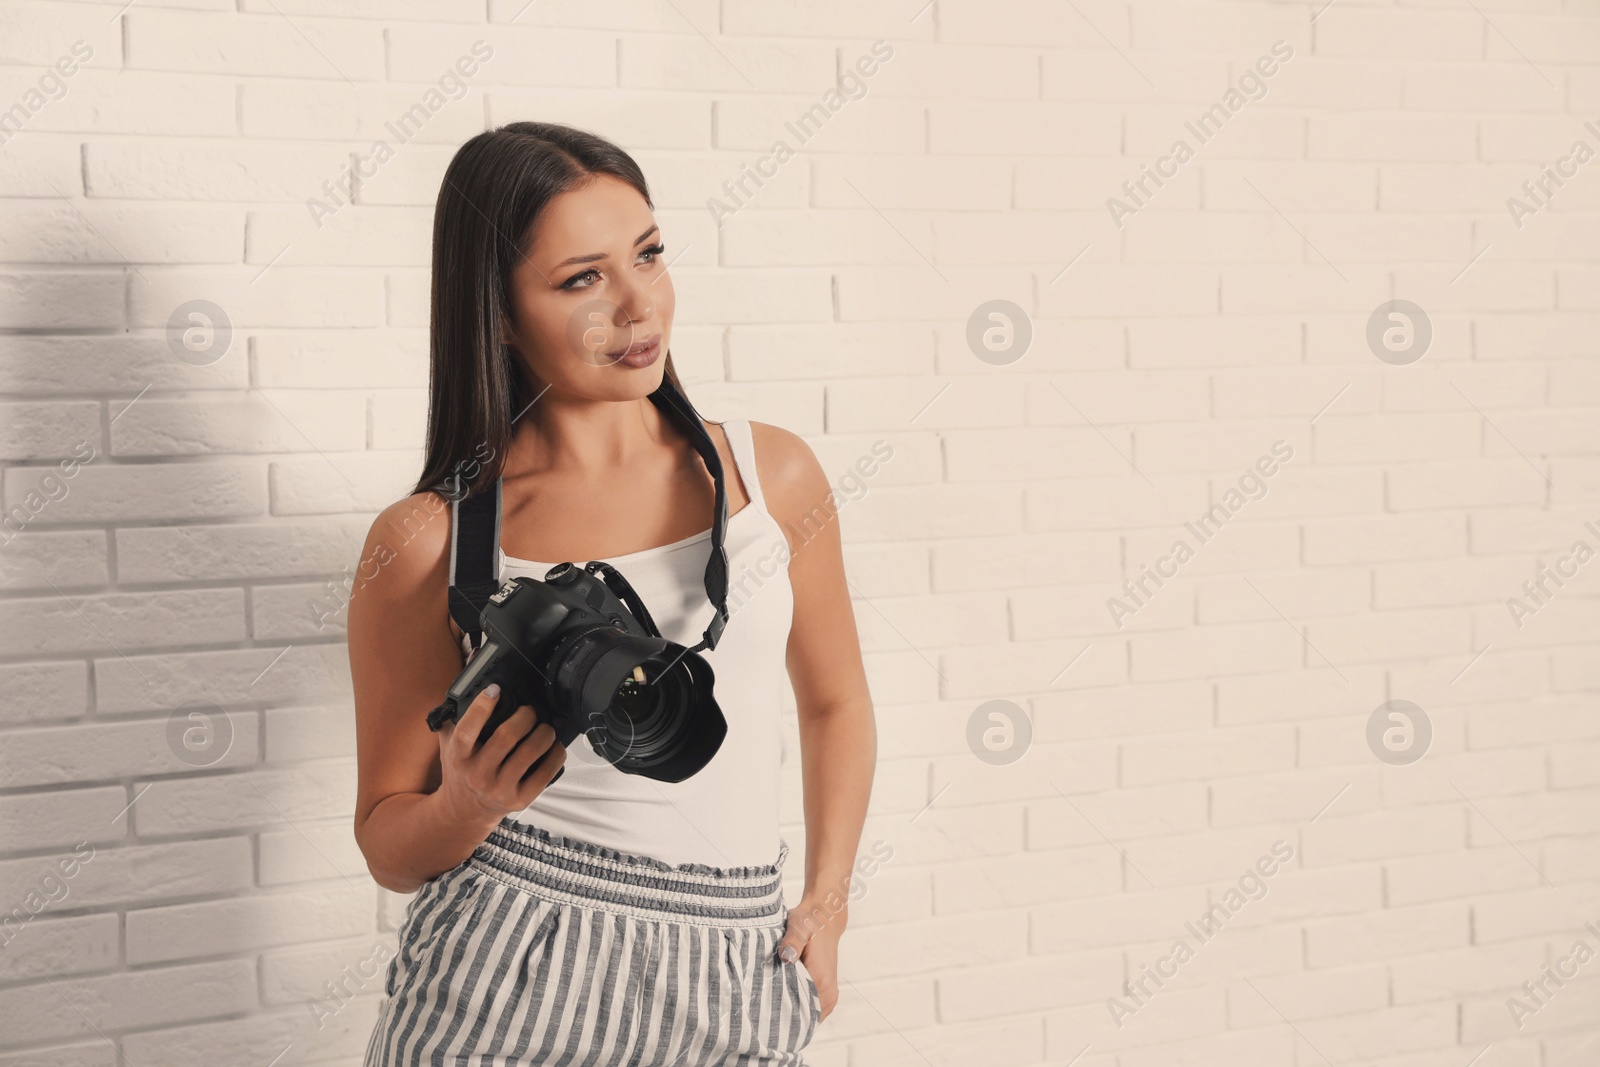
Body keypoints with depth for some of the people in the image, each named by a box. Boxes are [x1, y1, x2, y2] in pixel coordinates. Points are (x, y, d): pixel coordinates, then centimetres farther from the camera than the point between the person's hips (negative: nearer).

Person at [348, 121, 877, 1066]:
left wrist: (826, 903, 6)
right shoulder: (428, 544, -4)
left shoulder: (773, 474, 2)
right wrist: (470, 803, -17)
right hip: (510, 983, -2)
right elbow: (389, 849, 4)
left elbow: (835, 703, 17)